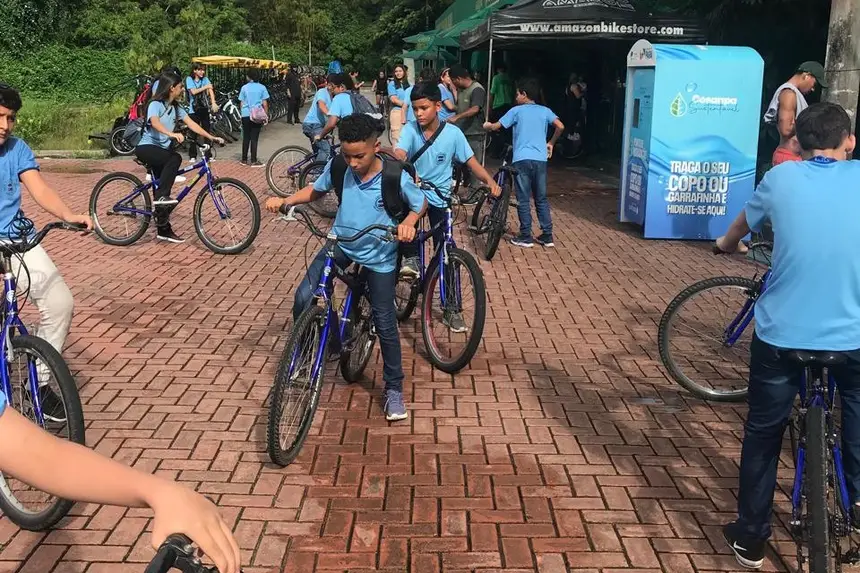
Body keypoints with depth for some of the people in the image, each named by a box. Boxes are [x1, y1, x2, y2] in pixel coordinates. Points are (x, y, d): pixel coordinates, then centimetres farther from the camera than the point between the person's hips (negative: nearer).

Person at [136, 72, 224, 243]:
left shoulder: (176, 108, 8)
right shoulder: (156, 104, -15)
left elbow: (191, 124, 2)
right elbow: (155, 122, -35)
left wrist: (211, 137, -9)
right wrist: (172, 134, -53)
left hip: (162, 148, 8)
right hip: (146, 147, -8)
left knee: (161, 184, 7)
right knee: (175, 159, -34)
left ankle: (164, 230, 12)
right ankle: (161, 196, -34)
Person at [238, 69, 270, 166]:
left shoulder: (244, 87, 2)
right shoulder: (262, 88, -1)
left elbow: (242, 103, 5)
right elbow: (265, 104, -1)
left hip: (246, 115, 2)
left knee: (246, 138, 12)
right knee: (254, 138, 1)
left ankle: (244, 159, 18)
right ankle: (253, 161, 0)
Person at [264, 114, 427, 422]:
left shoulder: (396, 177, -20)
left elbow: (421, 203, -4)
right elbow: (315, 190, 6)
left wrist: (408, 222, -25)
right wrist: (285, 200, -10)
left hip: (378, 255, -3)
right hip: (340, 244, 3)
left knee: (385, 323, 3)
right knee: (304, 298, -14)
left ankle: (394, 388, 21)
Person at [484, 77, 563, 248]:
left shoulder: (517, 110, 1)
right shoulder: (545, 110, 9)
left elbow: (496, 126, 1)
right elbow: (560, 126, -4)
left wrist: (487, 125, 23)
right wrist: (551, 143, 12)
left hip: (522, 159, -3)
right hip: (540, 159, 3)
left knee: (523, 200, 3)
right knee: (541, 199, 13)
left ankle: (525, 237, 5)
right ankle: (547, 236, 13)